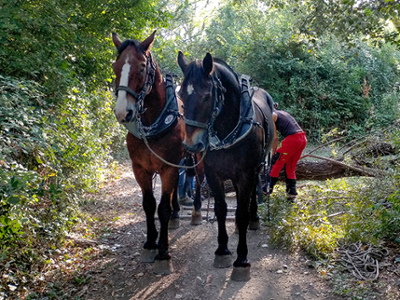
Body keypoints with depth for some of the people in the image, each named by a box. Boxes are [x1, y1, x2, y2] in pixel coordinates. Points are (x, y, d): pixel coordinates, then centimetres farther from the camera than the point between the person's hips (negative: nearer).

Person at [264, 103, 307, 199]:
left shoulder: (271, 116, 4)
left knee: (276, 162, 6)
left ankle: (268, 188, 12)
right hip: (303, 139, 8)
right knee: (291, 167, 18)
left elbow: (275, 138, 0)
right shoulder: (282, 113, 27)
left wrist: (273, 153, 10)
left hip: (292, 139, -8)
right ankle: (292, 192, 18)